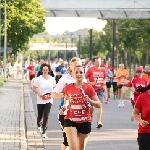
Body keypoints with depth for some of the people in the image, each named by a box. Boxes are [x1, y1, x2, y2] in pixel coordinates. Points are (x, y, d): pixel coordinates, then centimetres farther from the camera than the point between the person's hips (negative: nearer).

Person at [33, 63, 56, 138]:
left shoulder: (52, 79, 0)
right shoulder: (38, 79, -7)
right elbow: (34, 88, -4)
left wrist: (52, 93, -6)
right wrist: (39, 93, -19)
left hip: (49, 100, 0)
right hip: (40, 100, 0)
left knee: (46, 116, -13)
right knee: (40, 115, 12)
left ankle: (44, 132, -12)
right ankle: (39, 124, 49)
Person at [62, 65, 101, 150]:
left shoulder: (88, 88, -4)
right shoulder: (68, 88, 2)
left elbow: (99, 104, -4)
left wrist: (90, 101, -23)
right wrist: (64, 107, 1)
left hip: (85, 122, 0)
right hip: (70, 121, 0)